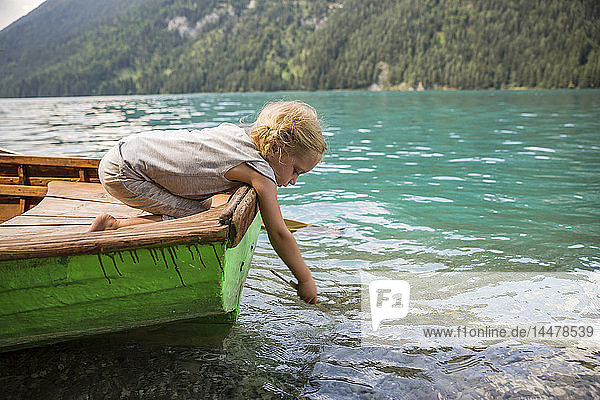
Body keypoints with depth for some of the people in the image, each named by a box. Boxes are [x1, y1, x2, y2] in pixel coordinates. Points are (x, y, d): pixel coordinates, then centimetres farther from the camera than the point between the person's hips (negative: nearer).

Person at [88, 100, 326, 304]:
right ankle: (114, 227, -7)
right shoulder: (260, 172, -20)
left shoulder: (234, 130, 4)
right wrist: (305, 280, -6)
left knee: (203, 203, 10)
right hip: (120, 173, -9)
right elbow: (278, 234, -17)